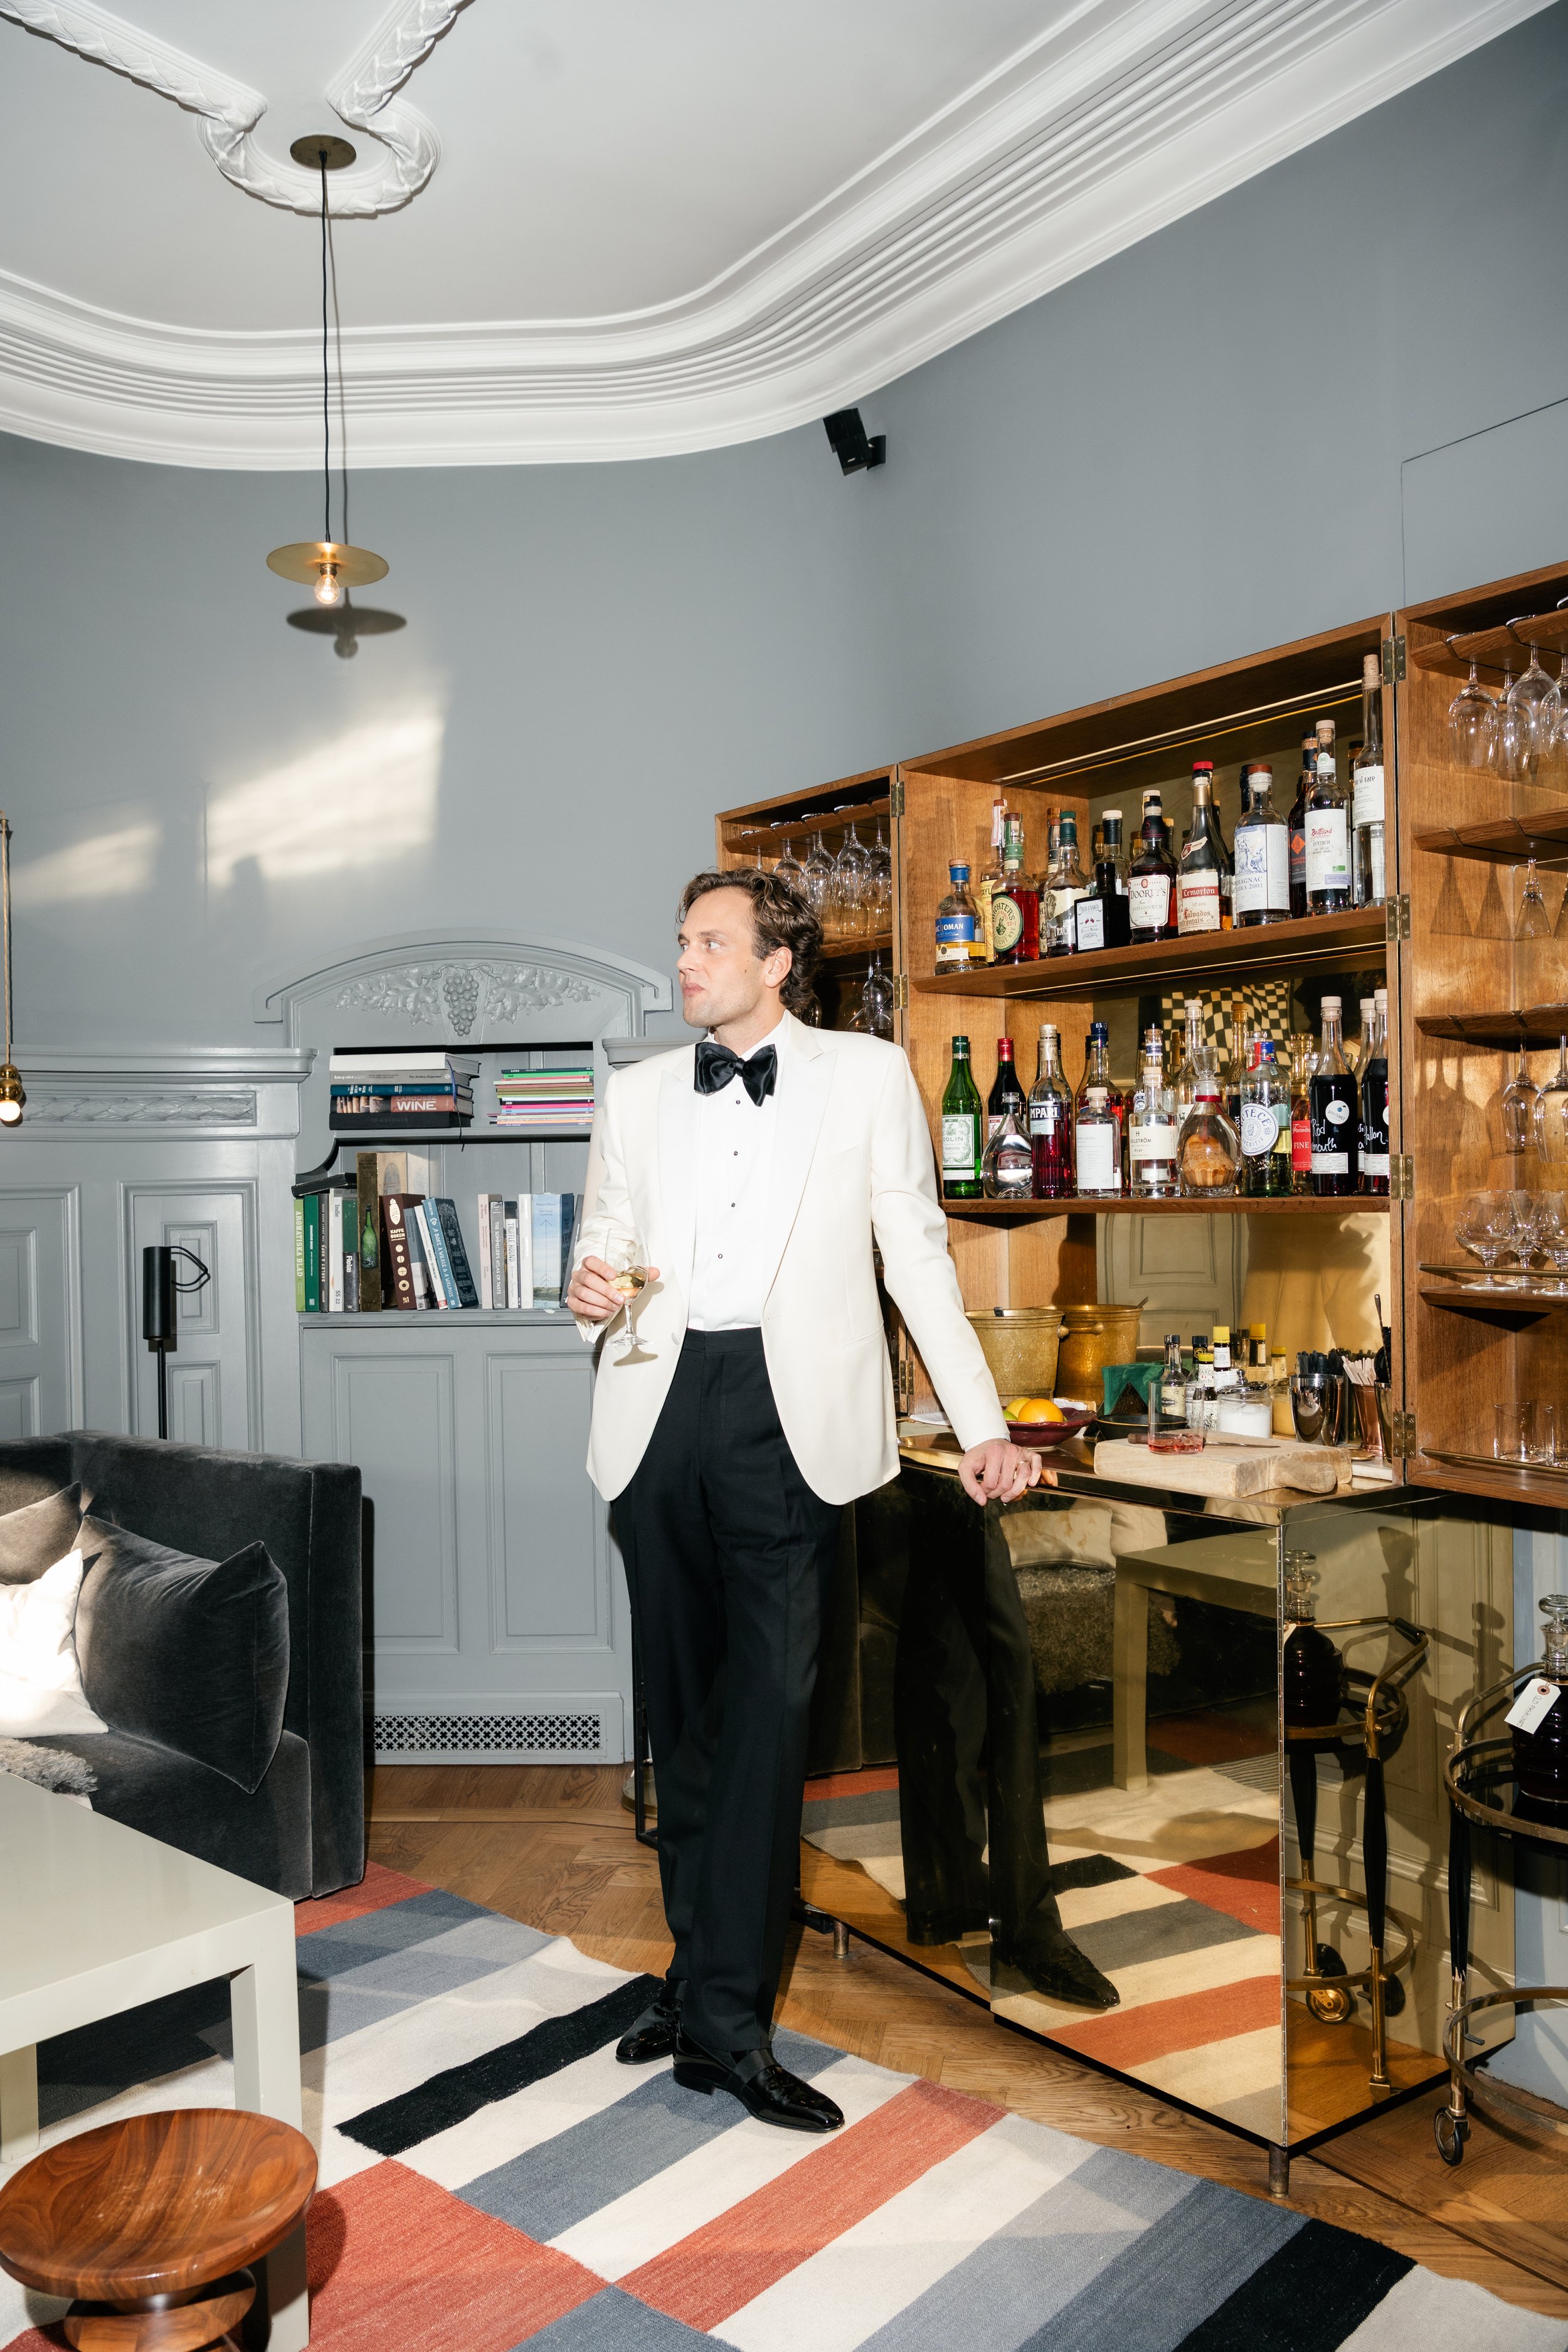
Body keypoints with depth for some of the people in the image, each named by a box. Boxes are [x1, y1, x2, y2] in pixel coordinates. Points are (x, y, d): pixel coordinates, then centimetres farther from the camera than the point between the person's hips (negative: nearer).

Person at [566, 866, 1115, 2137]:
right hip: (661, 1409, 4)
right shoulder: (637, 1093, 15)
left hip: (788, 1410, -3)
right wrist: (590, 1288, -6)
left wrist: (983, 1425, 2)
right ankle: (714, 1977, 24)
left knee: (769, 1700, -10)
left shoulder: (866, 1075, 6)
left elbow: (917, 1253, 6)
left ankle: (721, 2008, 0)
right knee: (683, 1709, 10)